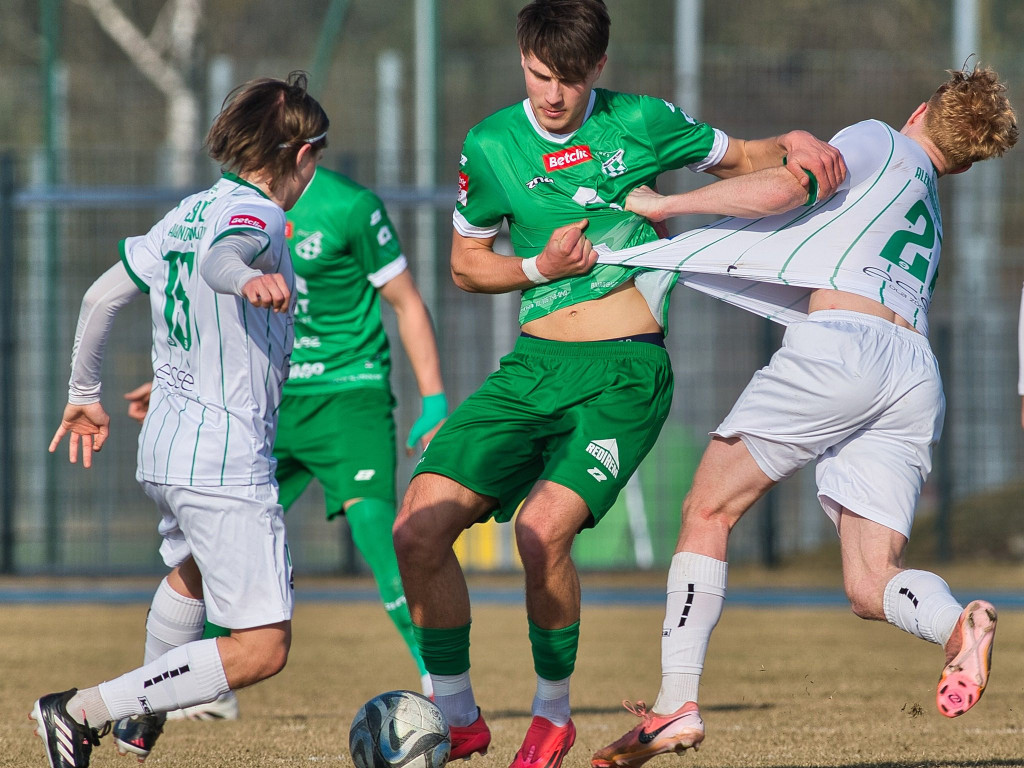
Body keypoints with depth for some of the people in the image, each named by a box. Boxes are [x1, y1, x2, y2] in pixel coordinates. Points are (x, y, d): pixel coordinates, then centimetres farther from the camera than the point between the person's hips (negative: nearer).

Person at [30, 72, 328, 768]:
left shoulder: (190, 211, 13)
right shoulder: (256, 214, -12)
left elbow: (102, 296, 19)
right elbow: (220, 258, -35)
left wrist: (85, 393, 31)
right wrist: (248, 278, -58)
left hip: (163, 449, 10)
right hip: (227, 462, -10)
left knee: (194, 568, 40)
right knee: (260, 650, -12)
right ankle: (82, 711, -15)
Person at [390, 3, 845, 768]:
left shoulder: (640, 123, 0)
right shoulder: (491, 147, 4)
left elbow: (740, 159, 15)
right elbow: (467, 265, 16)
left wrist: (794, 145, -7)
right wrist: (540, 267, -3)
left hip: (625, 371, -4)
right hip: (533, 364, 4)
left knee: (543, 526, -25)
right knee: (419, 527, -10)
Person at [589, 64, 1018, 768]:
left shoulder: (880, 143, 13)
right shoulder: (930, 216, 34)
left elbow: (784, 190, -4)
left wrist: (667, 204, 6)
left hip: (843, 340, -7)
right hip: (918, 372, 7)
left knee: (709, 510, 2)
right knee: (871, 587, 2)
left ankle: (676, 704, -5)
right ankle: (958, 624, -30)